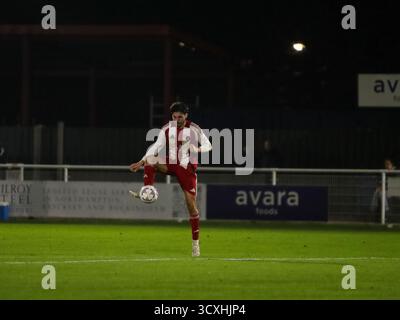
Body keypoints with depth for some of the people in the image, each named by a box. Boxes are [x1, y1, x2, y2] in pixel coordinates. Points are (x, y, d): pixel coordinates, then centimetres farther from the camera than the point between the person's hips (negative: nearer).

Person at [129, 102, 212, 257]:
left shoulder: (194, 129, -7)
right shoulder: (167, 129, -2)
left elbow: (208, 145, 0)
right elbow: (157, 147, -2)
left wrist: (197, 149, -23)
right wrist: (142, 161, -13)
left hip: (187, 168, -2)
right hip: (170, 163, 2)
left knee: (191, 204, -7)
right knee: (150, 162, -29)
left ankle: (195, 242, -1)